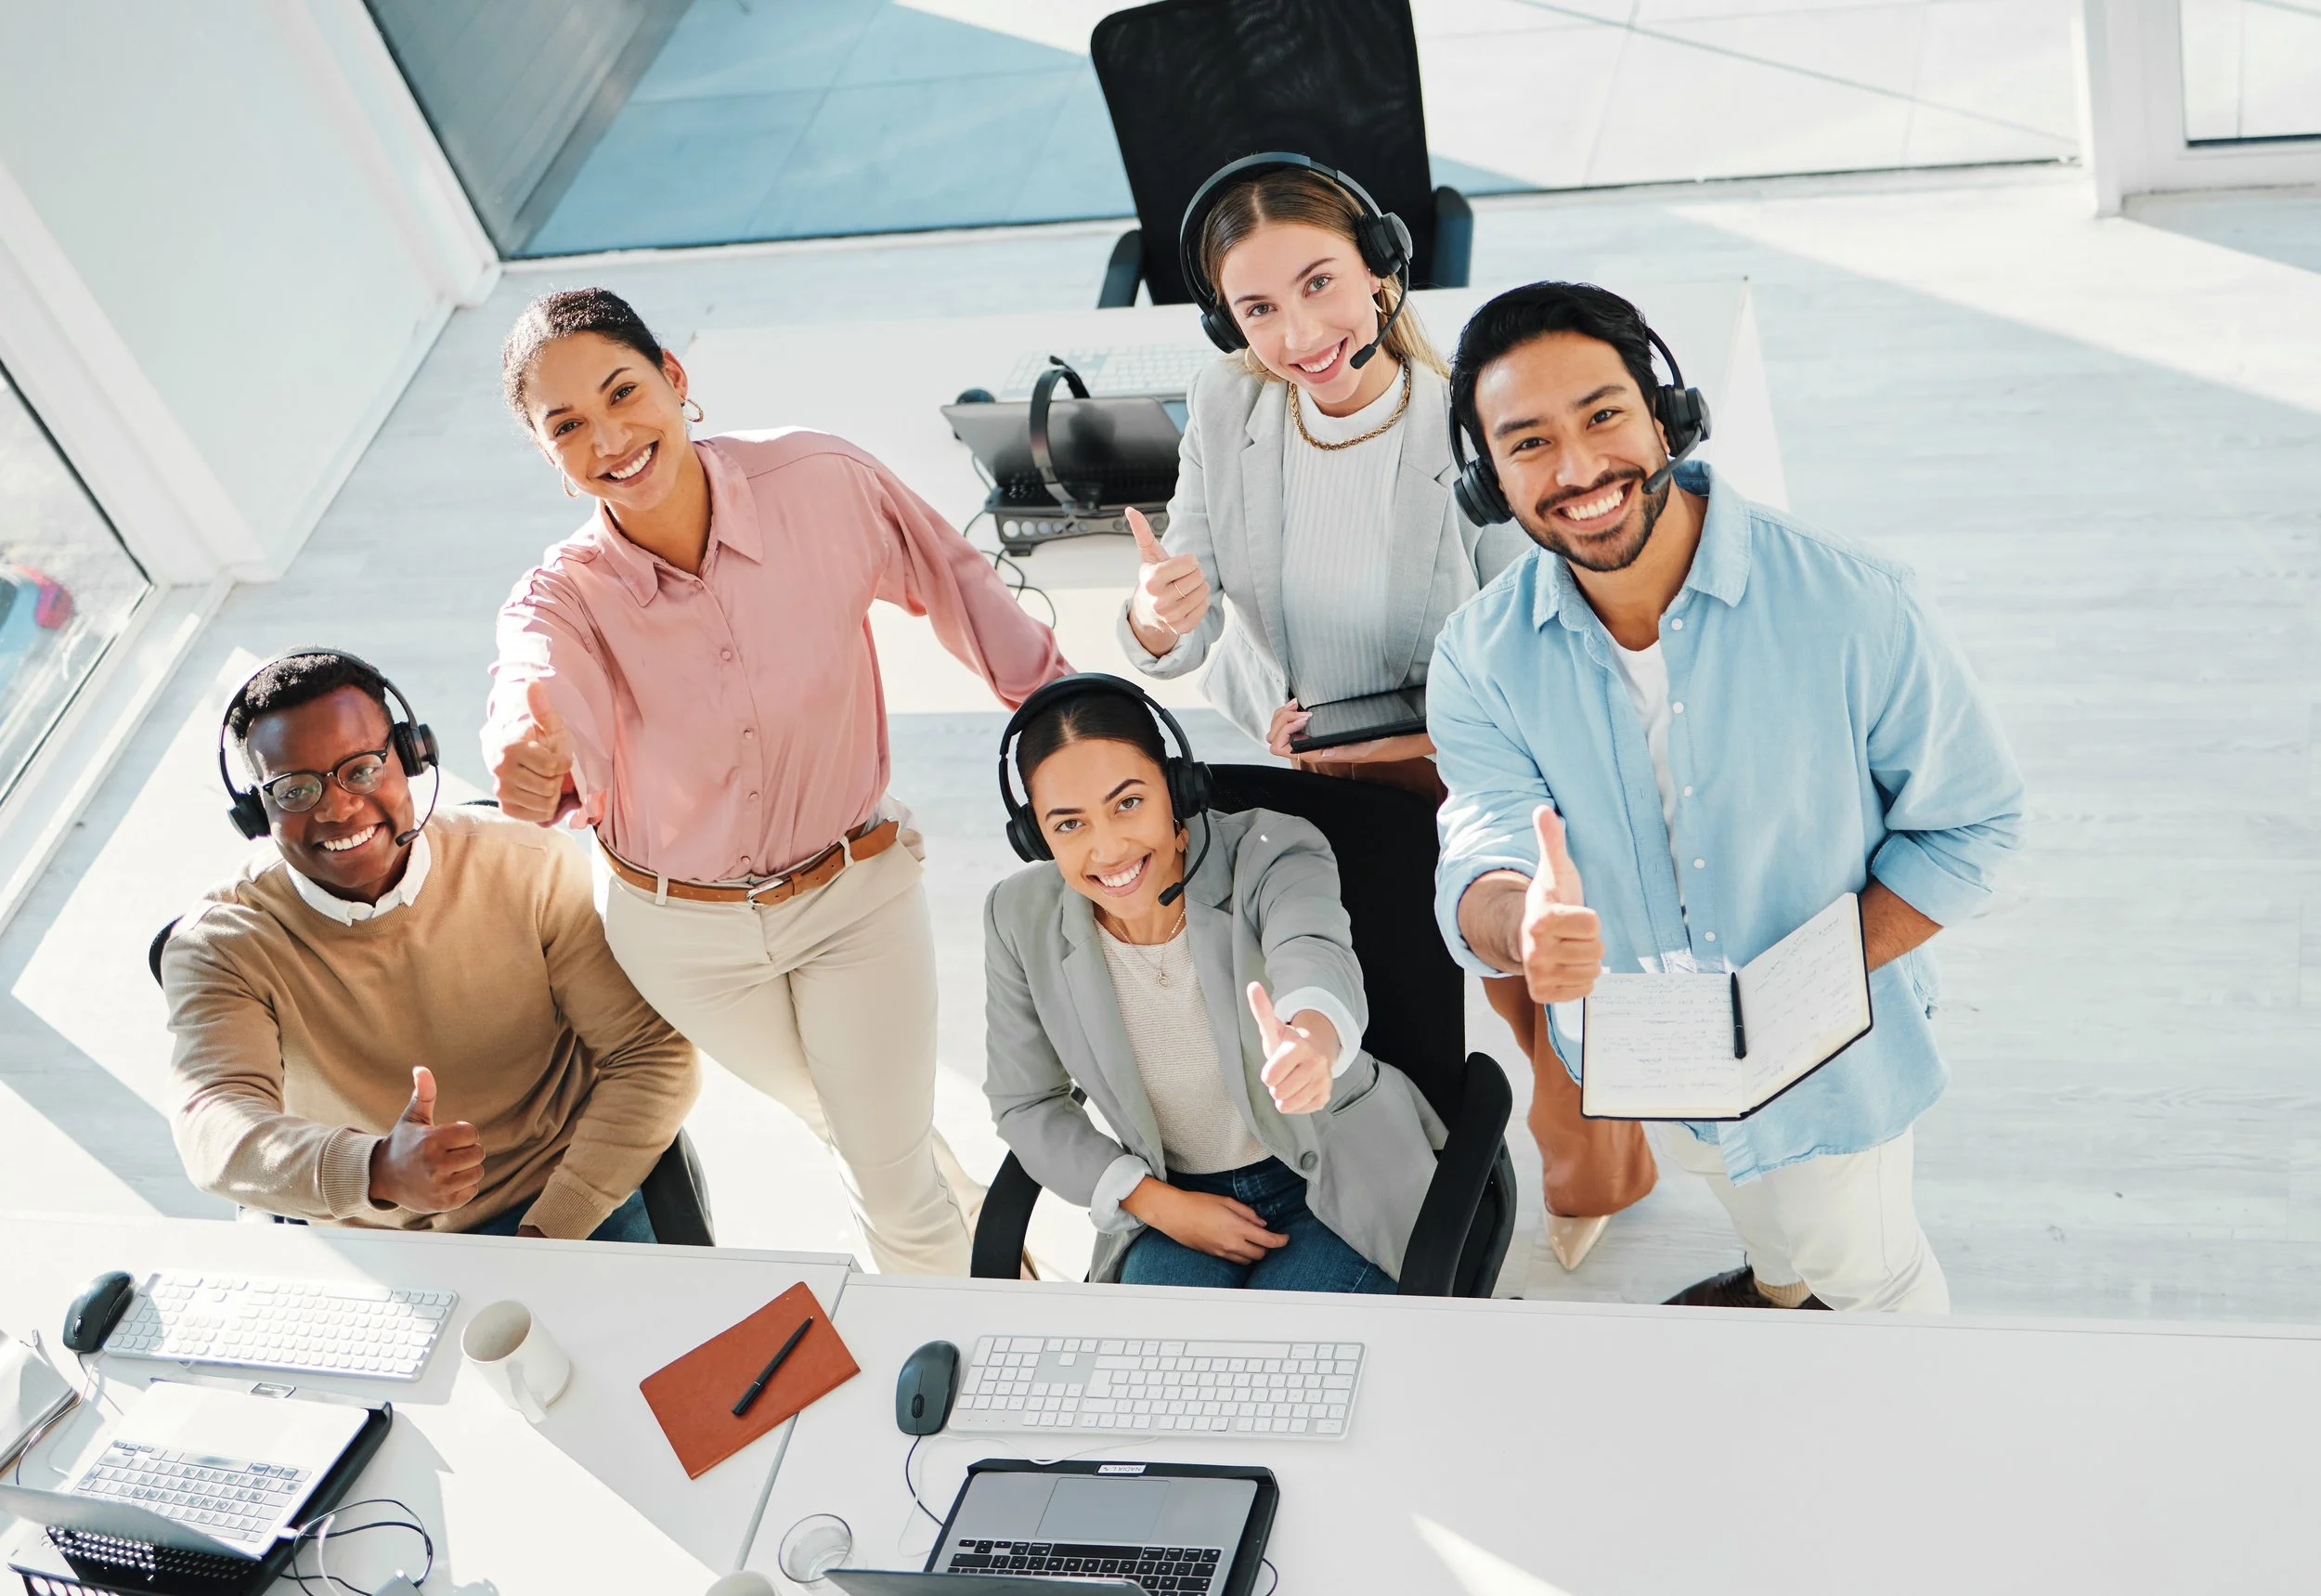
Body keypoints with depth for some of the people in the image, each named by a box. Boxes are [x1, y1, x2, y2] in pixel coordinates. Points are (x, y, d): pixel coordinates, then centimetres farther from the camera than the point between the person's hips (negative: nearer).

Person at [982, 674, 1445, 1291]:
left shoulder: (1271, 853, -20)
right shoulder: (1021, 919, -10)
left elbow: (1315, 957, -43)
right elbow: (1025, 1105, 0)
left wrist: (1311, 1037, -68)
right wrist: (1161, 1204, -11)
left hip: (1343, 1180, -2)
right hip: (1169, 1197, 2)